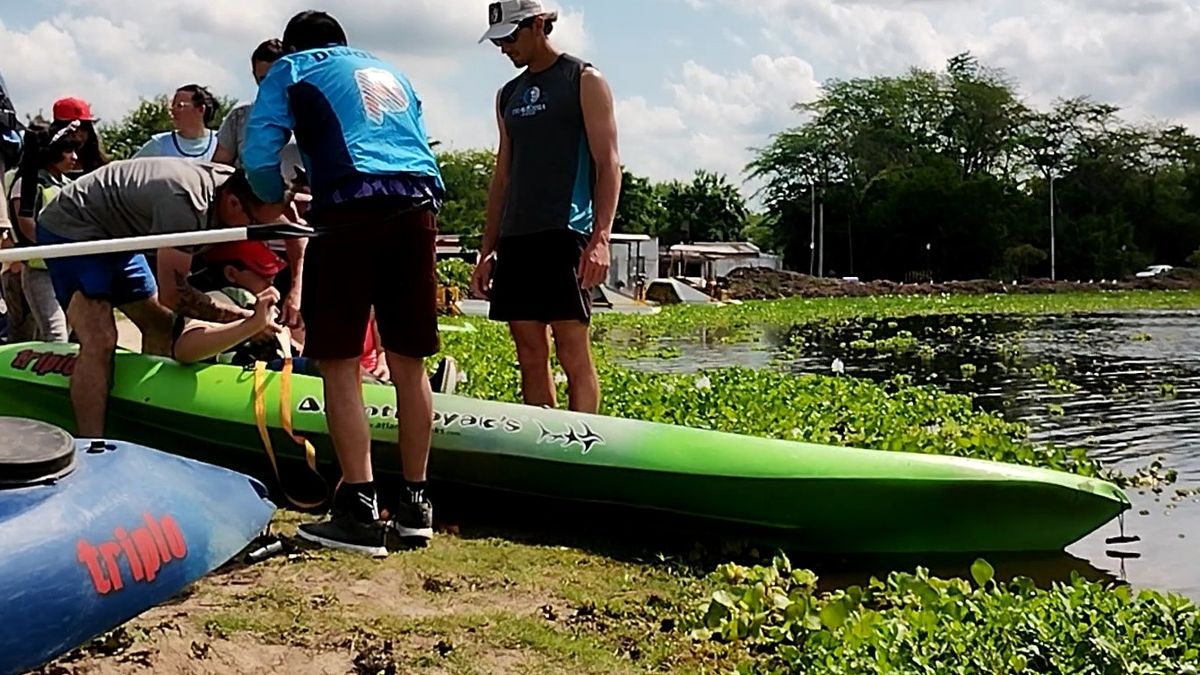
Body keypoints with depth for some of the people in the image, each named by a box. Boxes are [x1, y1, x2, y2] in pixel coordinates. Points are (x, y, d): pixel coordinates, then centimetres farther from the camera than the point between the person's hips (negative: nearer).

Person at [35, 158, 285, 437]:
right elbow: (173, 294, -32)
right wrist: (244, 317, -32)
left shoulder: (232, 182, -11)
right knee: (100, 340, -22)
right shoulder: (185, 203, -36)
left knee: (161, 325, 10)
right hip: (70, 229, -9)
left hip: (114, 235, 9)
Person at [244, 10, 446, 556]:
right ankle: (415, 503, 12)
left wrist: (281, 202, 24)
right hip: (419, 208, 5)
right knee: (408, 363, 8)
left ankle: (360, 511, -6)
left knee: (340, 363, -1)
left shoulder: (291, 69, 17)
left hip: (353, 210, -5)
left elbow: (258, 157, 6)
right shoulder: (391, 73, 32)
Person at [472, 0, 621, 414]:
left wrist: (600, 238, -17)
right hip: (515, 239, 7)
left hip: (564, 234, -6)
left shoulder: (584, 81, 3)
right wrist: (487, 252, 16)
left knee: (573, 353, -9)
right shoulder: (508, 96, 21)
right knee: (530, 356, 5)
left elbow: (608, 164, -5)